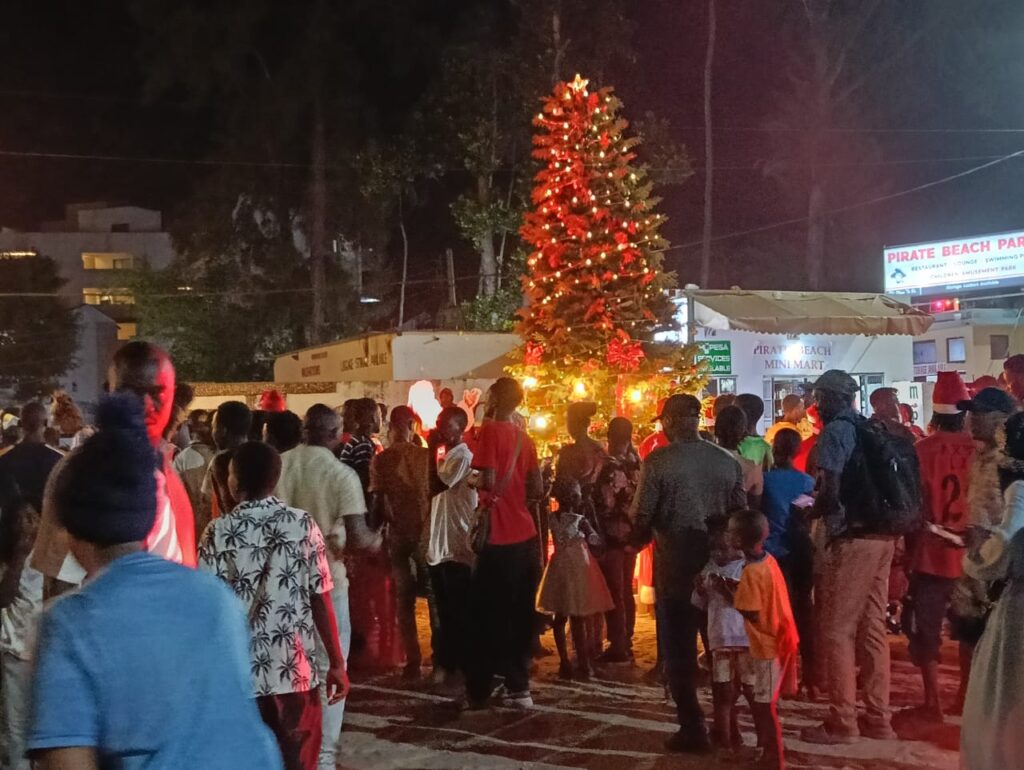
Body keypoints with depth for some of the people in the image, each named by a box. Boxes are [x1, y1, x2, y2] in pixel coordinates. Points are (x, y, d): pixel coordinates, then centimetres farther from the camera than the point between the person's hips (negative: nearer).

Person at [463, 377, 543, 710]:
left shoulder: (490, 430, -11)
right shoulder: (525, 438, 10)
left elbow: (488, 481, -19)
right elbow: (536, 490, 8)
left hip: (499, 538, -6)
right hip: (525, 536, 6)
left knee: (487, 616, 2)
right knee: (519, 615, 11)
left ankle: (478, 691, 8)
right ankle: (519, 687, 15)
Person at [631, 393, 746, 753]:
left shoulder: (658, 461, -12)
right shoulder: (728, 461, -1)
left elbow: (641, 517, -11)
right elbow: (740, 513, 4)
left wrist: (637, 541, 10)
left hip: (674, 567, -4)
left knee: (679, 650, 8)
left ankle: (693, 729, 9)